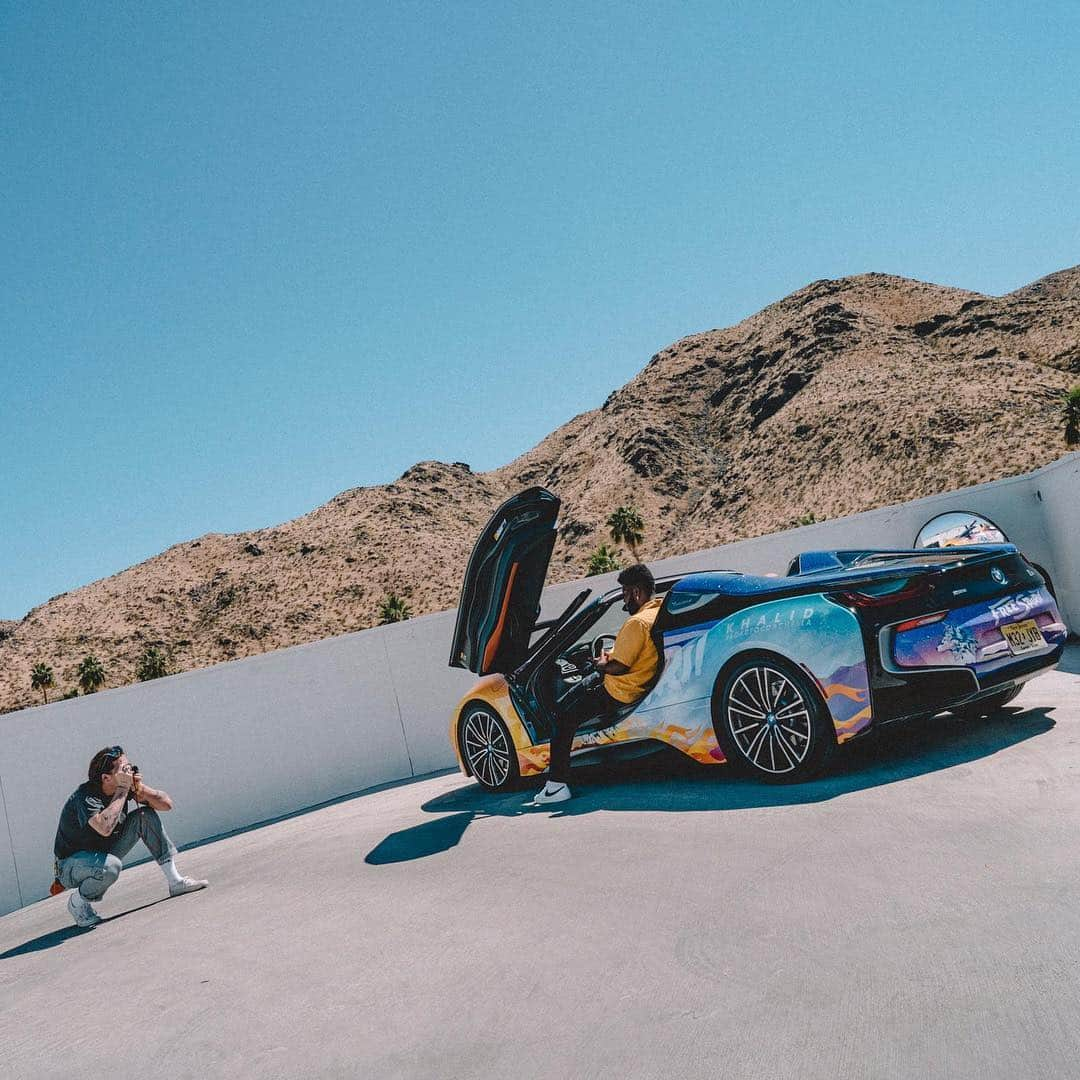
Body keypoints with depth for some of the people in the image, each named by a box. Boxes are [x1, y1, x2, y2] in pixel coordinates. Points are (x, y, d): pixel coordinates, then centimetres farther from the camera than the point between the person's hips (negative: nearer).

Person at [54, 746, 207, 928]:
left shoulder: (125, 786, -9)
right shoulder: (85, 795, -29)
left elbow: (167, 804, -8)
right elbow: (104, 827, -49)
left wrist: (140, 788, -25)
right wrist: (123, 789, -37)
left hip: (103, 852, 7)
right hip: (71, 864, -7)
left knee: (145, 815, -8)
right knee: (110, 866, -39)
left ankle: (175, 881, -4)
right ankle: (77, 900, -5)